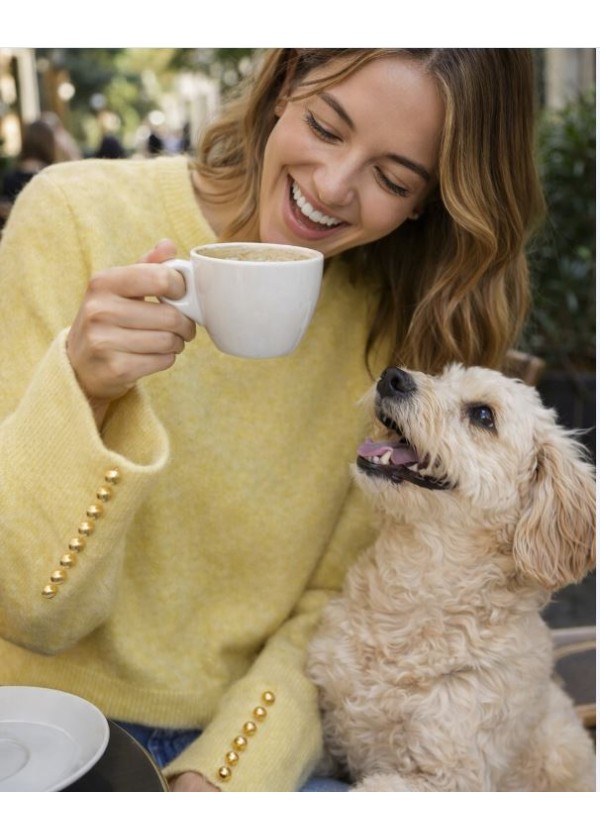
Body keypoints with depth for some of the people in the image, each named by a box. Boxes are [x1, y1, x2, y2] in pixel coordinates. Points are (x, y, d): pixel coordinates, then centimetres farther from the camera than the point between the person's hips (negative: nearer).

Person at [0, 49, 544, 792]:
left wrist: (226, 771, -13)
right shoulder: (76, 218, -12)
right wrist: (81, 389, -30)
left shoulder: (397, 323, -2)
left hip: (252, 740, 4)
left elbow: (338, 603, 2)